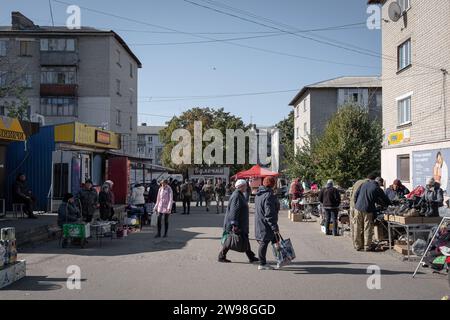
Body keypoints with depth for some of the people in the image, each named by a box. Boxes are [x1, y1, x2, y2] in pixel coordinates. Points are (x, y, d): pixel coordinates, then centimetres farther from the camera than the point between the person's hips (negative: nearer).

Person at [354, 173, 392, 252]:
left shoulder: (363, 185, 7)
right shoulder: (377, 188, -1)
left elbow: (356, 195, 7)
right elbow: (385, 199, 8)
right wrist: (390, 204, 26)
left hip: (358, 208, 3)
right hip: (368, 210, -3)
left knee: (358, 228, 9)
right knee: (367, 228, 4)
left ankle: (358, 246, 14)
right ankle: (367, 246, 5)